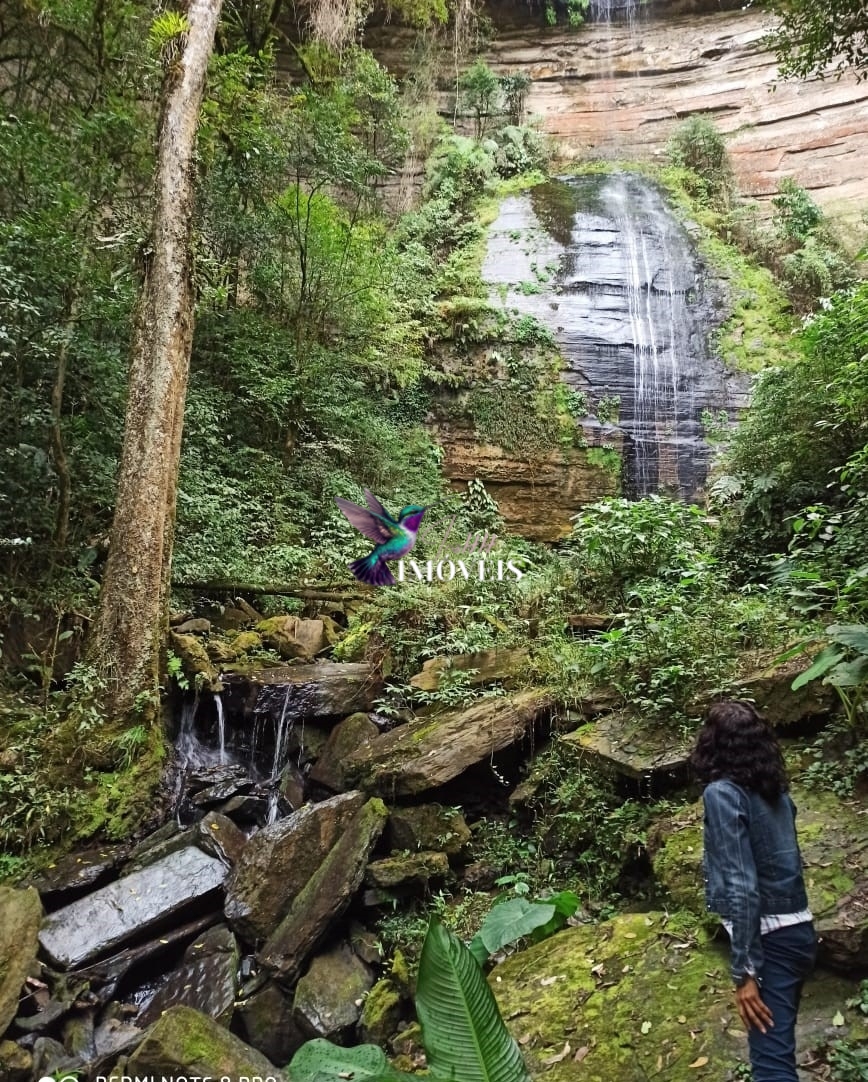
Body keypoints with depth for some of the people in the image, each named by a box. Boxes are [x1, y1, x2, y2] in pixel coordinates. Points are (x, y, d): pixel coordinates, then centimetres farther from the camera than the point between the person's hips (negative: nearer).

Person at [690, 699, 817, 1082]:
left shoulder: (722, 792, -17)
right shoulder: (776, 791, 6)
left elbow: (741, 886, -22)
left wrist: (744, 969, -18)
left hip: (770, 938, -8)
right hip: (798, 930, 8)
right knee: (777, 1044, 21)